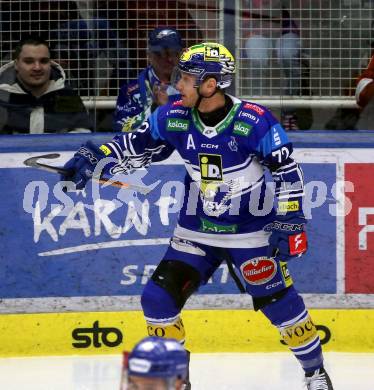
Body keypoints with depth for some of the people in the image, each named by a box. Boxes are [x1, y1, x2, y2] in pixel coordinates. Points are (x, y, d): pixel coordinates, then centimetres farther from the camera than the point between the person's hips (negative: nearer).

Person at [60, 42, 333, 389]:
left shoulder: (253, 121, -20)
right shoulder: (174, 117, -8)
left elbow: (287, 169, -12)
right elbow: (136, 145, 6)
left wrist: (289, 221, -14)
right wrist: (95, 156, -7)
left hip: (251, 229, -4)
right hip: (196, 231, 4)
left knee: (279, 302, -4)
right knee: (158, 298, -4)